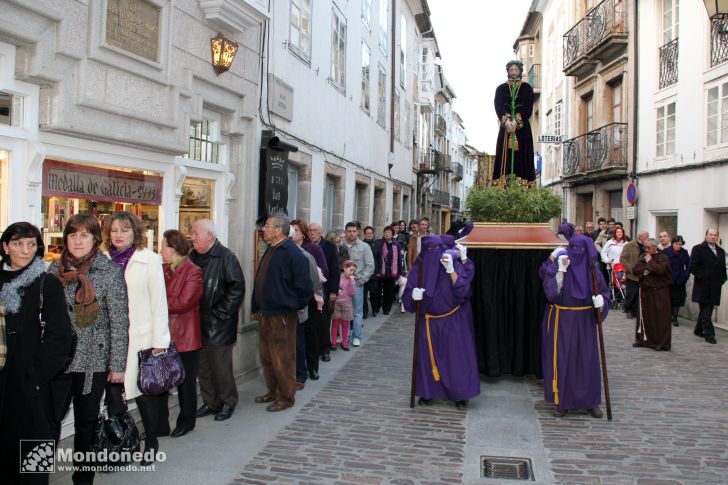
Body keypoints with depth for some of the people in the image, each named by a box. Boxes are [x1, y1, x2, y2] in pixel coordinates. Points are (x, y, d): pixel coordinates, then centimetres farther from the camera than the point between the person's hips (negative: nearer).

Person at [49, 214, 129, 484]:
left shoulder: (110, 272, -7)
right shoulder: (55, 269, 5)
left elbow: (120, 322, -7)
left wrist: (117, 365, -9)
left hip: (94, 361, -2)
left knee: (86, 423, 10)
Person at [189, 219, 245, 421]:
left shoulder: (225, 257, -11)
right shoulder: (192, 257, 10)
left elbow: (237, 288, -16)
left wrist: (220, 313, -15)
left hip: (219, 324, -6)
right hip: (199, 323, 7)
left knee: (220, 366, 1)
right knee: (202, 366, 13)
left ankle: (227, 402, 19)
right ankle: (210, 402, 28)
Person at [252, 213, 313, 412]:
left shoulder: (293, 253, -18)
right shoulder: (271, 251, 11)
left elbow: (305, 286, -18)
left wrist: (295, 307, -7)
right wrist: (257, 308, 17)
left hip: (282, 315, -9)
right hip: (265, 313, 9)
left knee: (282, 359, 2)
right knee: (266, 356, 19)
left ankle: (286, 397, 17)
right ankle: (273, 391, 34)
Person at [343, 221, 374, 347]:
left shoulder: (364, 246, 1)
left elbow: (370, 266, 0)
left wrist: (361, 280, -5)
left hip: (357, 283, -1)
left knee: (357, 312, 3)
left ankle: (356, 337, 12)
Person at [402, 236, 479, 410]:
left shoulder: (454, 264, -12)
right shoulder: (419, 269, -7)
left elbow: (463, 291, -22)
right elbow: (407, 297, -7)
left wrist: (451, 270, -32)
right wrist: (413, 296, -30)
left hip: (453, 321, -2)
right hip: (428, 322, 2)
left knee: (456, 356, 2)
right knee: (427, 356, 7)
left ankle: (460, 394, 17)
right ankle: (428, 392, 23)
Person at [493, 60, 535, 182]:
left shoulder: (527, 88, 10)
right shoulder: (501, 89, 13)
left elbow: (528, 108, -3)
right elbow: (498, 107, -2)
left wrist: (517, 121, -19)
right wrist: (507, 121, -20)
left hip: (522, 128, -1)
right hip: (505, 128, 1)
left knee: (522, 156, -7)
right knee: (505, 156, -7)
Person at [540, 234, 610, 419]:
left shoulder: (591, 269, 1)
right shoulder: (557, 266, -7)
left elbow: (604, 292, 6)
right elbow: (551, 292, -17)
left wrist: (601, 301, -16)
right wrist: (561, 270, -26)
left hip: (584, 321, 2)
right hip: (562, 321, -2)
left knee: (587, 360, 7)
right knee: (562, 359, 2)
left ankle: (591, 401, 21)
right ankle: (562, 402, 15)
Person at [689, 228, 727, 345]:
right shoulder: (698, 249, -2)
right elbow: (693, 266, -9)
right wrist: (701, 276, -13)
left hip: (715, 286, 6)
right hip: (703, 286, -6)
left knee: (707, 309, 13)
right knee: (706, 310, -7)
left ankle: (698, 330, 26)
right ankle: (709, 334, -7)